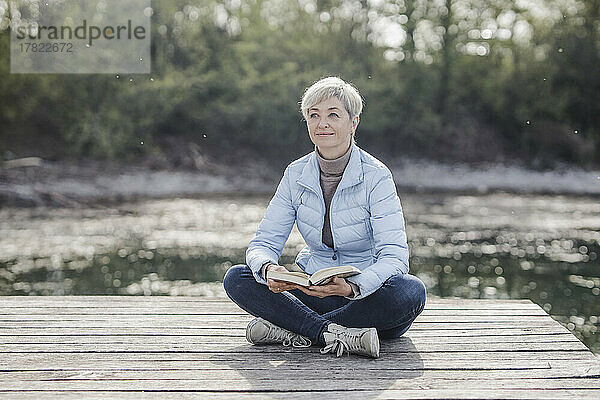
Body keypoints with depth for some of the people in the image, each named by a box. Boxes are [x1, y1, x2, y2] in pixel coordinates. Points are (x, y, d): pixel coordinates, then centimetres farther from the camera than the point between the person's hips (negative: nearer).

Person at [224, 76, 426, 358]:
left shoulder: (376, 176, -13)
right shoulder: (296, 174, 0)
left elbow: (394, 256, -21)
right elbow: (264, 242, -3)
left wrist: (351, 287, -41)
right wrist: (268, 269, -28)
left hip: (367, 291, -3)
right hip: (312, 289, 3)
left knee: (411, 291, -35)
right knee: (236, 278, -17)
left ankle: (291, 329, -27)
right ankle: (335, 334, -29)